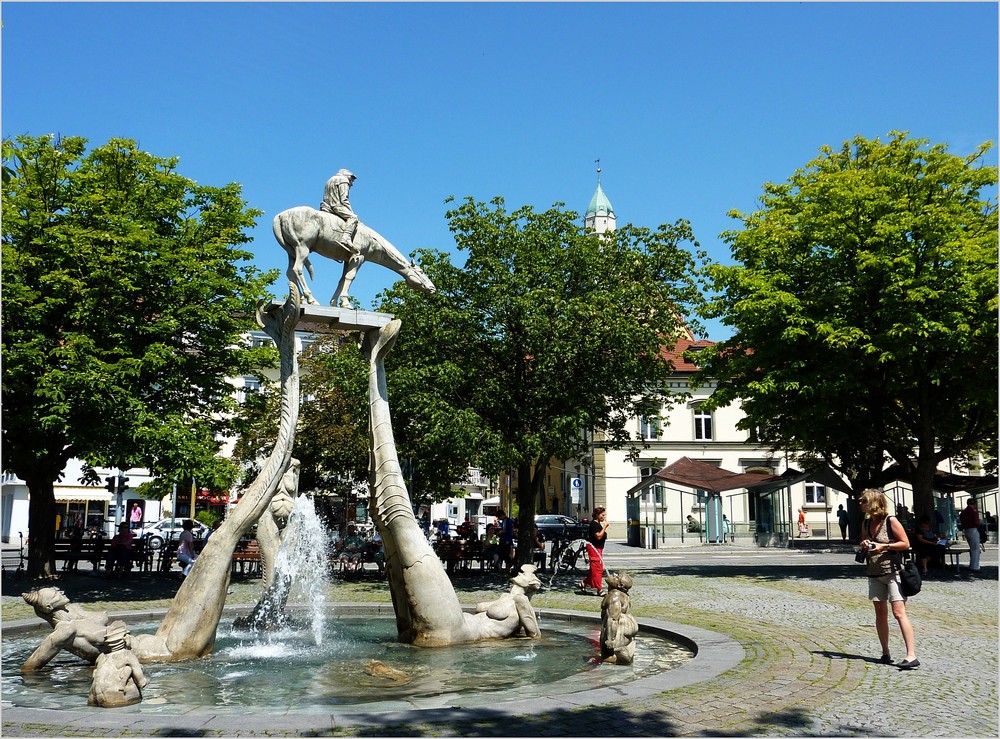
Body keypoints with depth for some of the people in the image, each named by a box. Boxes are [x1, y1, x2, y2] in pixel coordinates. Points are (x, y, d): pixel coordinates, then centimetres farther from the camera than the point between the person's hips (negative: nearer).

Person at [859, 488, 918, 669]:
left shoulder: (890, 521, -10)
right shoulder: (866, 523, 10)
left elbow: (905, 543, -10)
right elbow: (863, 544, 22)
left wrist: (883, 546, -19)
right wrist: (864, 546, -1)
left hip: (893, 571, -7)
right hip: (874, 573, 7)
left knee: (899, 613, -14)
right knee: (880, 613, 9)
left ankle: (911, 656, -16)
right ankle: (885, 653, 18)